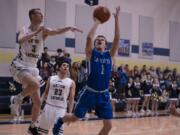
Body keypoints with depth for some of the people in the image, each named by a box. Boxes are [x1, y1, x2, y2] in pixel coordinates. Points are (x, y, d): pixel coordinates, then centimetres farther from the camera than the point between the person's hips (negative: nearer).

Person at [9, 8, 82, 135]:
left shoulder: (43, 31, 2)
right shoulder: (25, 30, -4)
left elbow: (56, 31, -17)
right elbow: (20, 40, -27)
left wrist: (69, 28, -33)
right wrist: (35, 32, -27)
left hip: (32, 67, 5)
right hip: (19, 66, -5)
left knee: (38, 102, 7)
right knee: (35, 84, -35)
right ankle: (19, 97, -7)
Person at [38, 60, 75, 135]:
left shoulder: (71, 82, 2)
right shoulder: (51, 79, 7)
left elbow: (71, 99, 2)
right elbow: (46, 93, 13)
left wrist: (70, 113, -4)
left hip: (61, 108, -2)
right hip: (49, 106, 2)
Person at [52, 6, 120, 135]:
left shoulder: (109, 55, 7)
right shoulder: (91, 53, -1)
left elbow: (117, 39, -3)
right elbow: (89, 38, -18)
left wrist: (117, 19, -8)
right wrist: (97, 22, -12)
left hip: (104, 94, 3)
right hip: (90, 92, -3)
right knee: (74, 118, 8)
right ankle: (60, 121, 42)